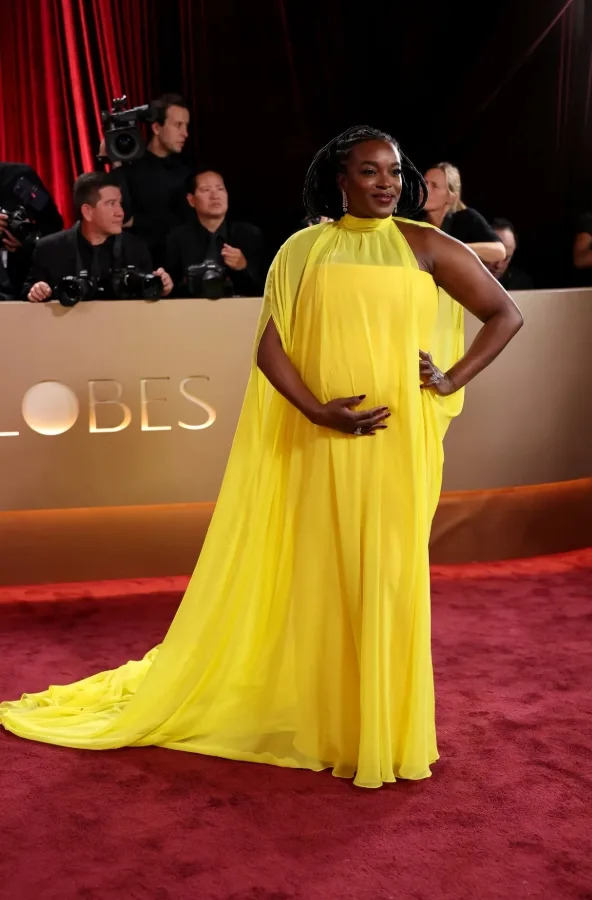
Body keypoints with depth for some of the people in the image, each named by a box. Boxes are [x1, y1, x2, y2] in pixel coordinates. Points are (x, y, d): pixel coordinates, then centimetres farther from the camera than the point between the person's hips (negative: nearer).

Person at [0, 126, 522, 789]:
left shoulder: (426, 247, 4)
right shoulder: (303, 250, 6)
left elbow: (506, 314, 9)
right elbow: (269, 348, 0)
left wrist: (452, 380, -1)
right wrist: (319, 411, -13)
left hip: (401, 440, 0)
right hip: (322, 442, 1)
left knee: (390, 574, 3)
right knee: (320, 574, 7)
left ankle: (385, 727, 20)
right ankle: (324, 721, 23)